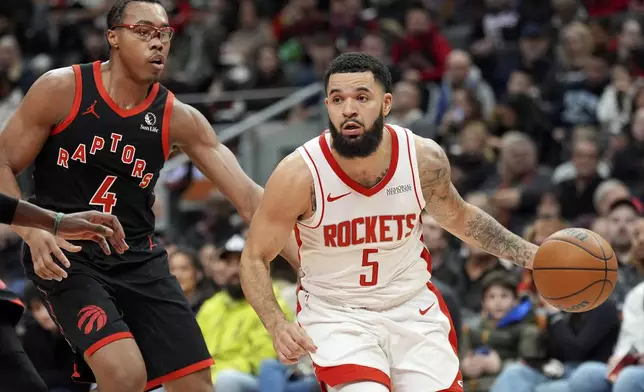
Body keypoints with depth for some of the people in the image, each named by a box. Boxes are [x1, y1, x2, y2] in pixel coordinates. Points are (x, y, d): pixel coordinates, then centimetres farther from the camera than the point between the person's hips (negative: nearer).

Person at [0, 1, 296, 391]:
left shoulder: (178, 119, -1)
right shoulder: (62, 90, -9)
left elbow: (249, 196, -4)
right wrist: (32, 230, -21)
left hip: (139, 258, 5)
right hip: (67, 256, -5)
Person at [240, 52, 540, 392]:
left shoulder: (424, 158, -12)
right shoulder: (299, 175, -21)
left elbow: (458, 217, 11)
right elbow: (255, 259, -10)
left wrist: (530, 255, 3)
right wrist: (277, 325, -27)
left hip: (412, 307, 4)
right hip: (335, 313, -4)